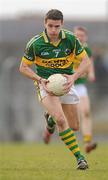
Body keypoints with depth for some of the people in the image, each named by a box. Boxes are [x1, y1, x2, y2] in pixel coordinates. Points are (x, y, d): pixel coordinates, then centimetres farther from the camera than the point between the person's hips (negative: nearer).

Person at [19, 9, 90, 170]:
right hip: (46, 83, -3)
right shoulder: (35, 43, -14)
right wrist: (40, 80, -17)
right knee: (61, 119, -27)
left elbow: (85, 61, -2)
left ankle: (50, 117, 43)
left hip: (66, 83, 3)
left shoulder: (71, 39, -9)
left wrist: (74, 77, -19)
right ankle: (79, 156, -23)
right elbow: (24, 67, -3)